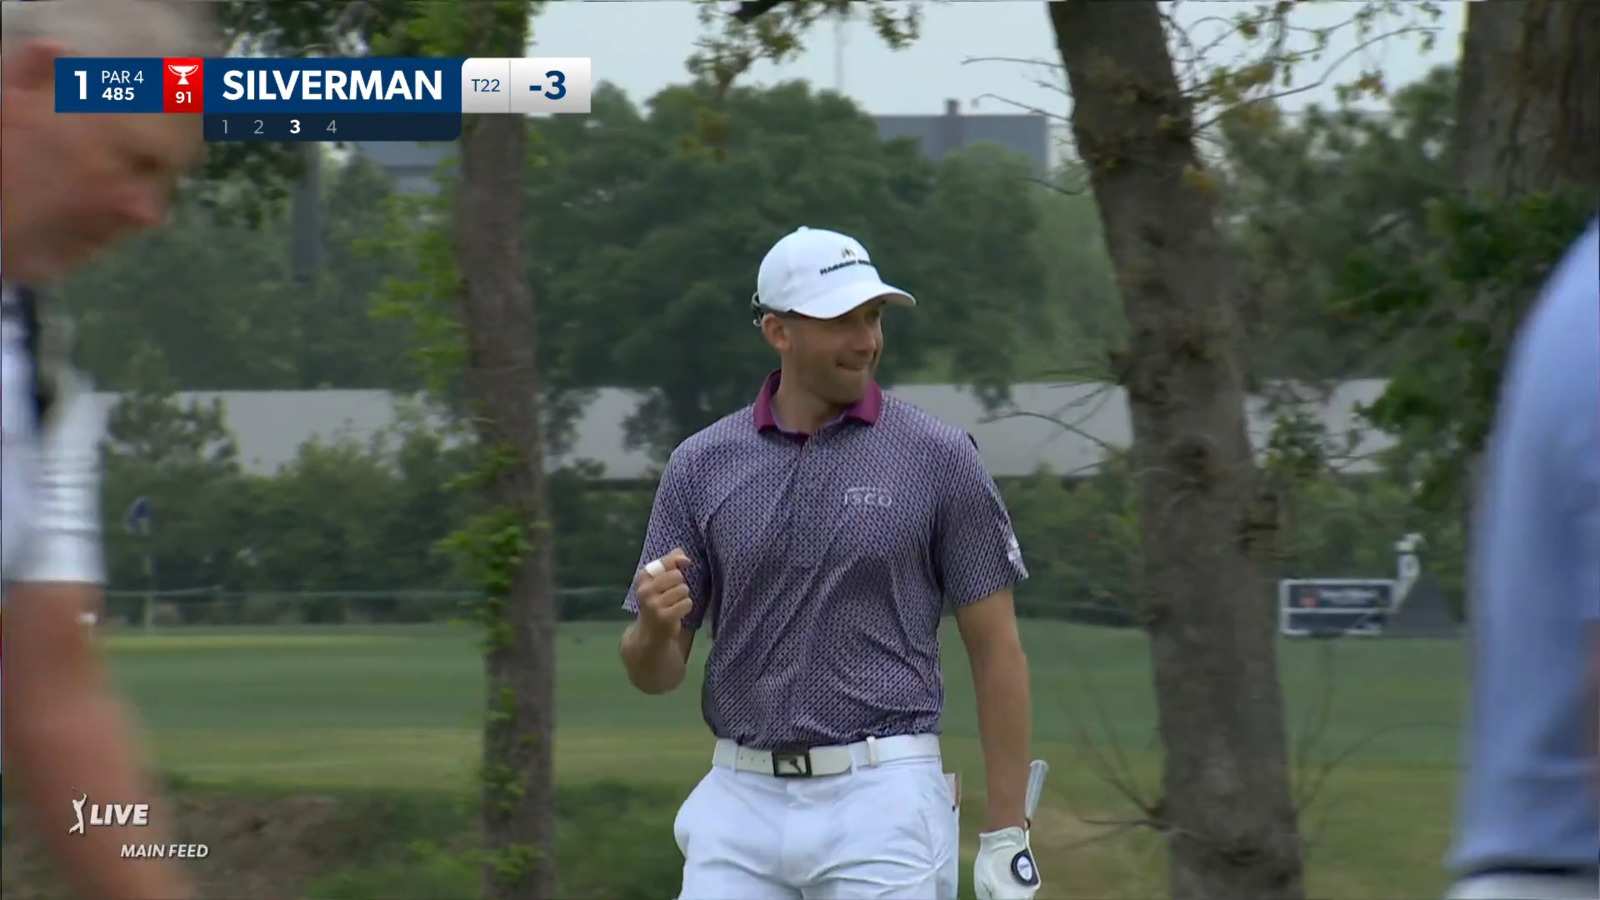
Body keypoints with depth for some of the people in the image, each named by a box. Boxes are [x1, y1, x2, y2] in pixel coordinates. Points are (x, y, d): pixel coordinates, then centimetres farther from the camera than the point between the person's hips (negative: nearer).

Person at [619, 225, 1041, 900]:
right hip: (740, 802, 3)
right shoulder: (702, 466, 6)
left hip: (881, 805, -3)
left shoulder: (937, 458, -2)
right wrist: (656, 622, -17)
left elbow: (996, 648, 0)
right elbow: (654, 672, 8)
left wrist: (1006, 836, -5)